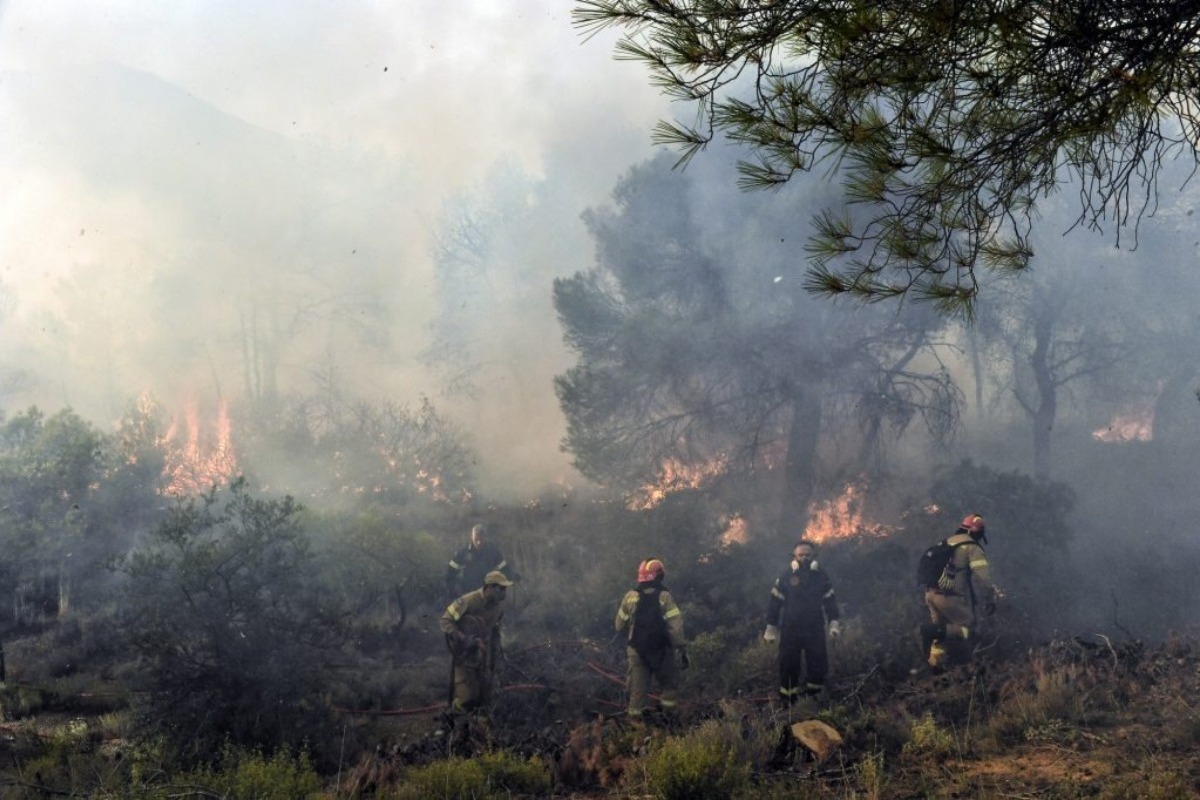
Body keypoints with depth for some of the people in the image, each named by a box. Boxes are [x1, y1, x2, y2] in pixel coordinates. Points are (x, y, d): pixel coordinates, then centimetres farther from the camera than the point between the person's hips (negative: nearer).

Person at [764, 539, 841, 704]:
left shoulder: (821, 576, 0)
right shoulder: (786, 576, -7)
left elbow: (830, 601, 8)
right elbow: (775, 602, -2)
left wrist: (834, 623, 0)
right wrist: (771, 627, -1)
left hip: (815, 629, 2)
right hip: (790, 630, -2)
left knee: (818, 663, 3)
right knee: (789, 665, 3)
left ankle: (814, 695, 21)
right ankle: (787, 700, 16)